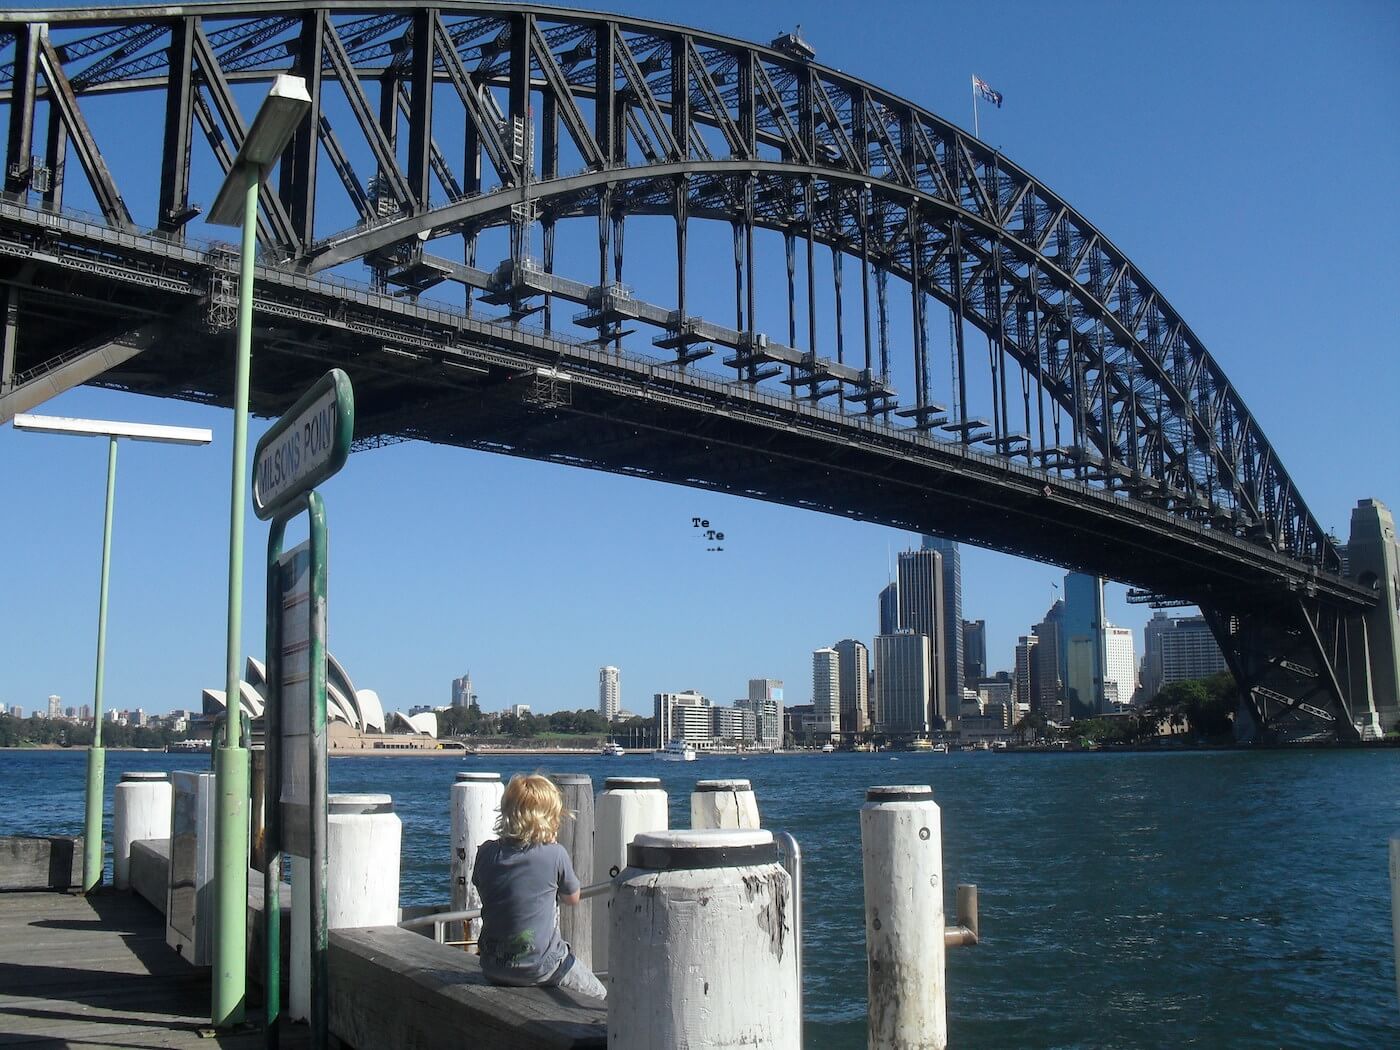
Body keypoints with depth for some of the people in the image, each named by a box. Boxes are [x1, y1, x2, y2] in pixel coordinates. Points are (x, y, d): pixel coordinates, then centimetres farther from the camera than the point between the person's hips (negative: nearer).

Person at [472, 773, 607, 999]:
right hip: (539, 966, -5)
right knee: (599, 997, 18)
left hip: (492, 969, 5)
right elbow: (573, 898, 2)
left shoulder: (487, 852, -4)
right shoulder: (555, 854, -14)